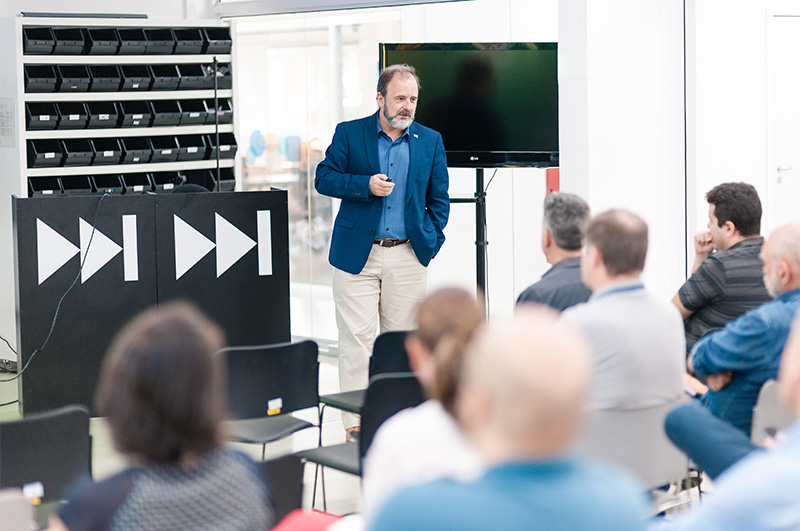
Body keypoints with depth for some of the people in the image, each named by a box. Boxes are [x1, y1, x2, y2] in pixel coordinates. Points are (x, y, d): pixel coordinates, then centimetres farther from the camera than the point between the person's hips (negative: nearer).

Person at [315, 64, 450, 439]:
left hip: (408, 257, 2)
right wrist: (366, 185, -13)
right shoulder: (349, 133, 4)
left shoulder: (430, 140, 10)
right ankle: (356, 422, 0)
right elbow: (323, 178, 1)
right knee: (356, 339, -5)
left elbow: (438, 198, 13)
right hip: (357, 254, -2)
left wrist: (430, 241, 2)